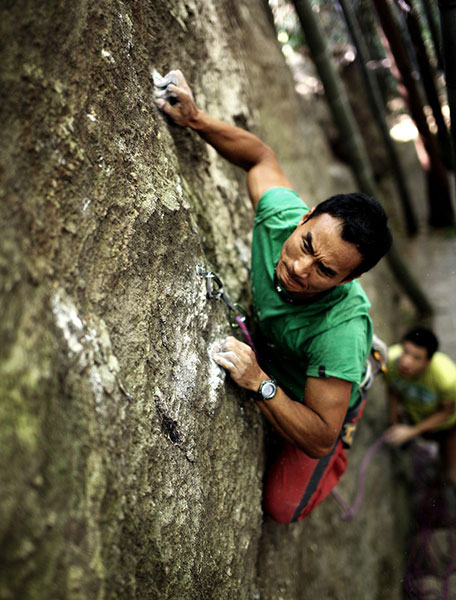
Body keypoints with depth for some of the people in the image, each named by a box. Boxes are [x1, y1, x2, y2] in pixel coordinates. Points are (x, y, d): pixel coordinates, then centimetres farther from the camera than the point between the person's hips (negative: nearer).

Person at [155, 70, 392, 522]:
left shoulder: (340, 328, -46)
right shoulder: (283, 213, -34)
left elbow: (319, 436, -37)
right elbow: (261, 156, -11)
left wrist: (259, 383, -51)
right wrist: (195, 120, -22)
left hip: (322, 402, -4)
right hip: (265, 361, 5)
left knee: (280, 506, 0)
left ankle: (339, 458, 33)